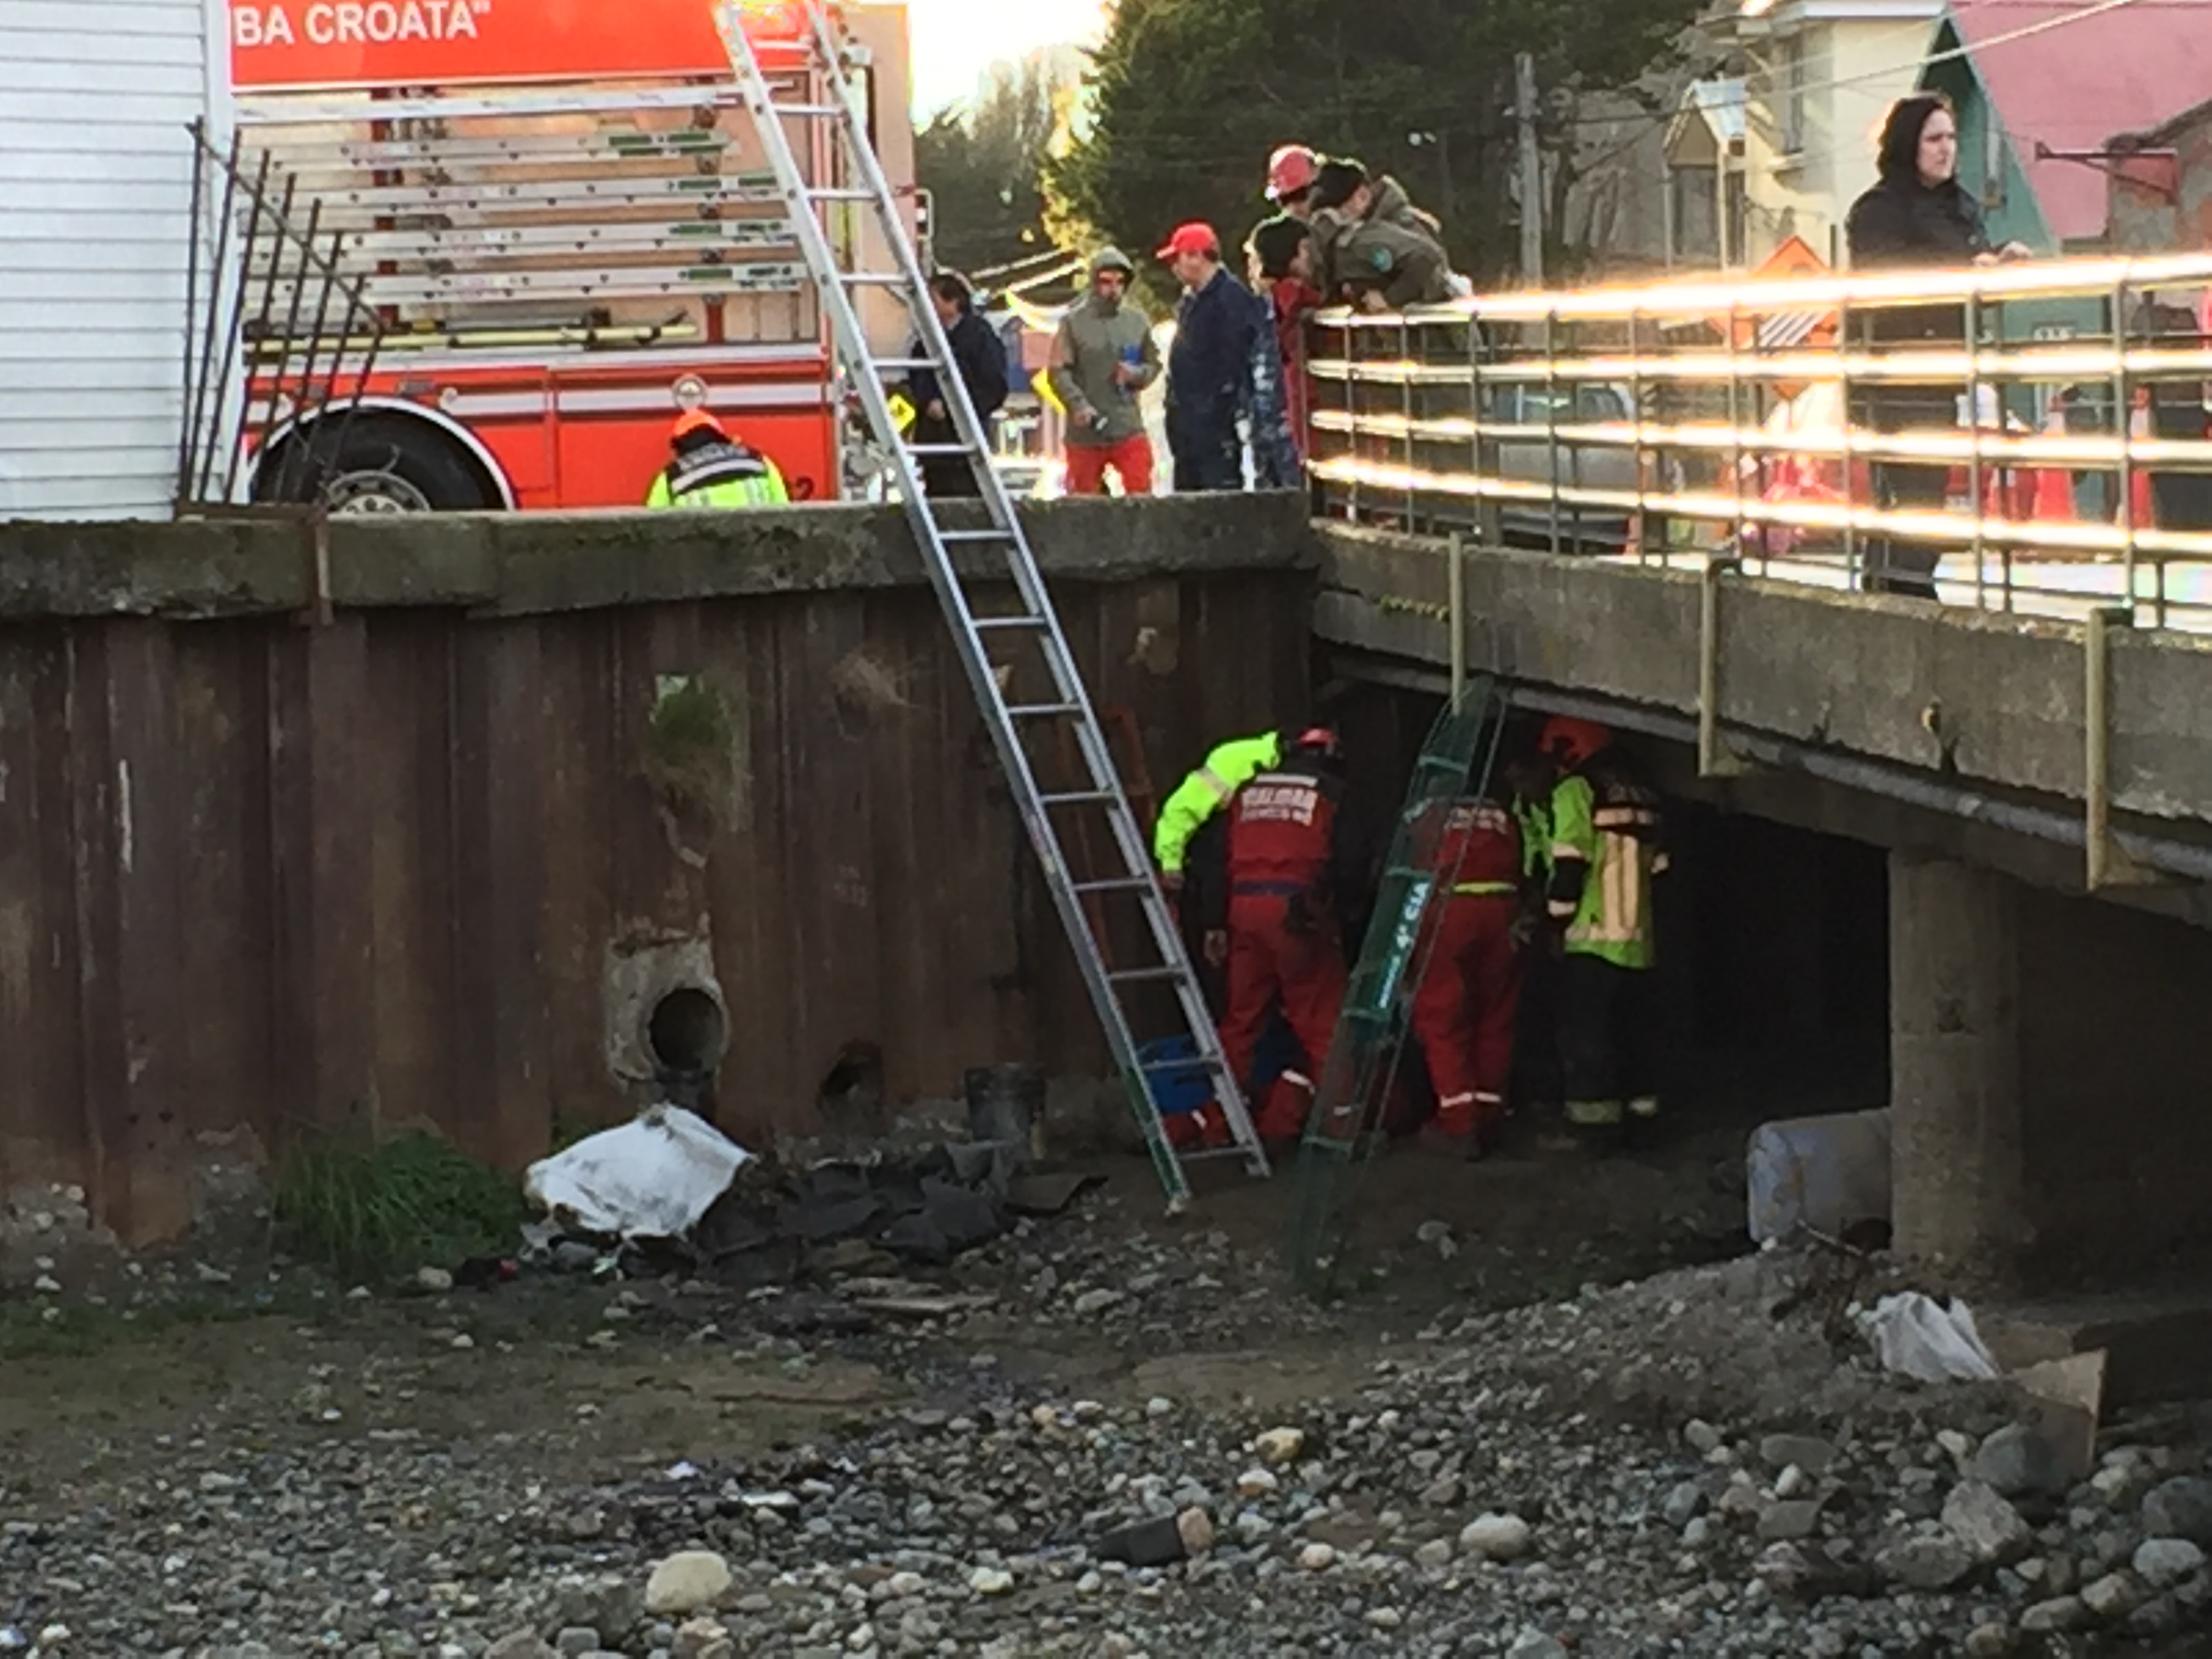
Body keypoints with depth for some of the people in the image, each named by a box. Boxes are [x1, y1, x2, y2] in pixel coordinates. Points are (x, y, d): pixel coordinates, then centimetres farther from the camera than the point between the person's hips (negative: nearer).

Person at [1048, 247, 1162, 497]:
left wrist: (1136, 374, -9)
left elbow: (1154, 365, 14)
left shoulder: (1137, 321, 7)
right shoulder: (1074, 322, -3)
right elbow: (1059, 372, -6)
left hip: (1129, 429, 2)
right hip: (1085, 432, -2)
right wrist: (1079, 405, -19)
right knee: (1083, 500, 8)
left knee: (1141, 494, -7)